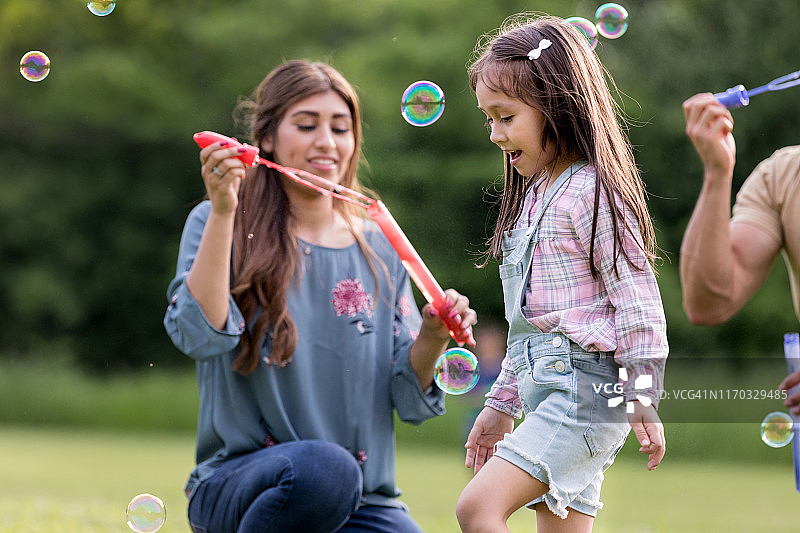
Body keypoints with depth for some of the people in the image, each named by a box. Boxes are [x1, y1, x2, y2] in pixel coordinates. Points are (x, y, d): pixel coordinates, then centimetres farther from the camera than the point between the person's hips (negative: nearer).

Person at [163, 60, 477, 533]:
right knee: (322, 465, -36)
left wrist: (431, 340, -11)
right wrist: (222, 212, -21)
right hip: (236, 485, -2)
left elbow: (409, 401, 9)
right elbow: (200, 337, -17)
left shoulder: (380, 250, 11)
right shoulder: (221, 226, 2)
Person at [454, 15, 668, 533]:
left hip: (585, 387, -9)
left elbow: (636, 300, -12)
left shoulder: (593, 192, -10)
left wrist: (643, 401, -13)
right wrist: (502, 403, 23)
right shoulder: (534, 195, 18)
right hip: (545, 391, 9)